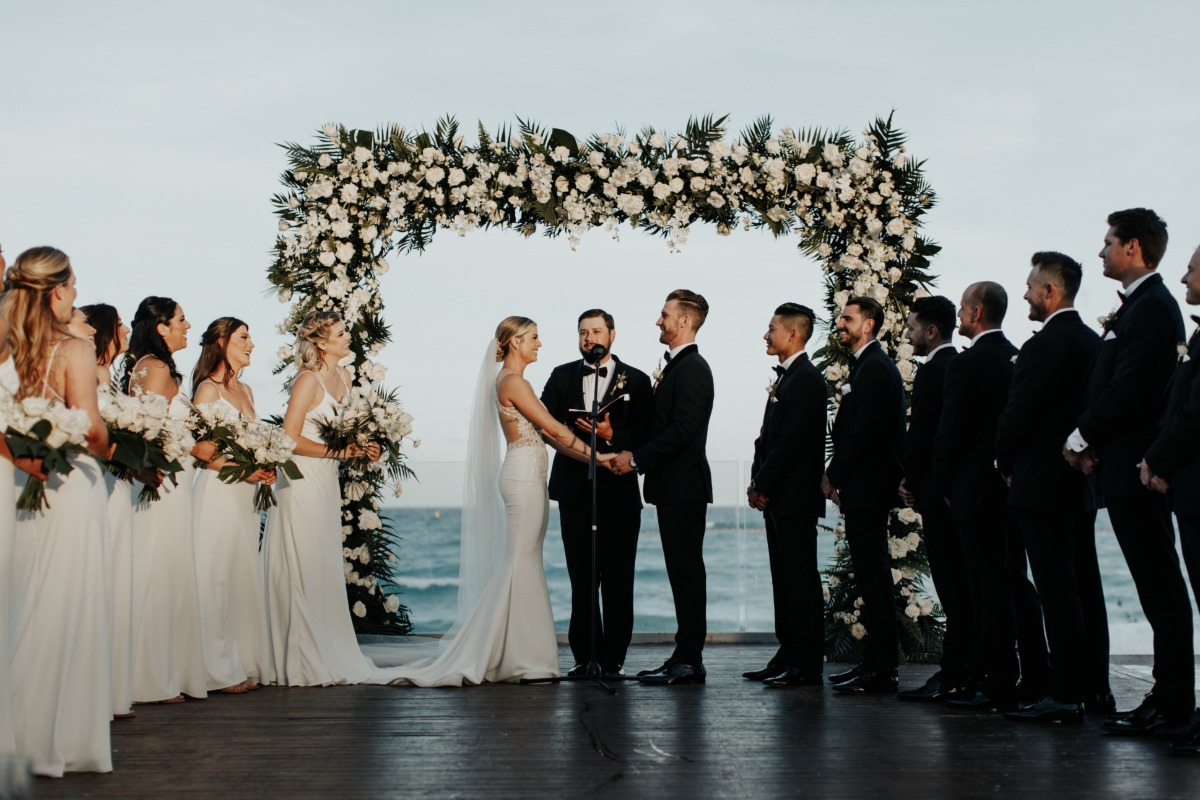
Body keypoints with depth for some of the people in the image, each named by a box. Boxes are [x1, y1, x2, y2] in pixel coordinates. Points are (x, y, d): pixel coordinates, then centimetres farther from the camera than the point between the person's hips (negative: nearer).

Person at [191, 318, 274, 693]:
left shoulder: (245, 390, 18)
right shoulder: (208, 389, -7)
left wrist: (263, 469, 4)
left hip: (245, 493, 8)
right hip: (217, 491, -8)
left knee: (245, 576, 9)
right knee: (218, 578, -5)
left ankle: (244, 663, 15)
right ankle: (219, 671, 0)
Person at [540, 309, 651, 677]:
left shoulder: (636, 380, 5)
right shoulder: (562, 375, 12)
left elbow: (644, 436, -3)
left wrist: (610, 434, -19)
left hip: (618, 490, -2)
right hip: (574, 489, 2)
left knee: (617, 579, 0)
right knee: (581, 578, 6)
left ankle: (613, 658, 7)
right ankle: (585, 656, 13)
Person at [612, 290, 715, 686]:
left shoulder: (692, 367, -13)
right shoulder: (677, 366, 19)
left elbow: (683, 428, -22)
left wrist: (637, 459, -17)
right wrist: (632, 452, 8)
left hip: (684, 486, -10)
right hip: (673, 486, 10)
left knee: (686, 572, -6)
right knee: (682, 573, 11)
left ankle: (689, 661, -3)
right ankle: (685, 656, 16)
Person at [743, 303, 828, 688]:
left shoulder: (807, 380, -13)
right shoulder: (785, 378, 18)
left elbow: (791, 441, -19)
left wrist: (762, 485, -14)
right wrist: (757, 484, 10)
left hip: (795, 497, -10)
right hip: (777, 497, 10)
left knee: (801, 580, -6)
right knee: (785, 580, 12)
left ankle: (808, 666, -1)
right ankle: (788, 657, 19)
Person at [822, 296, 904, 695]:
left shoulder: (874, 368, -13)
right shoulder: (867, 366, 18)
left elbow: (864, 431, -19)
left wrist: (833, 475, -12)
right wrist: (837, 475, 13)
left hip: (867, 488, -11)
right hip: (862, 487, 11)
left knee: (873, 577, -8)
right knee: (872, 576, 13)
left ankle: (881, 670, -4)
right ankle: (876, 661, 19)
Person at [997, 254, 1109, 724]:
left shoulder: (1043, 346, -16)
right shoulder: (1093, 342, 11)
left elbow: (1016, 416, -15)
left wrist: (1006, 465, 1)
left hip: (1042, 485, -9)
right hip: (1082, 482, 9)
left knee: (1057, 590, -7)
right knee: (1085, 585, 12)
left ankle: (1065, 695, -4)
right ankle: (1094, 688, 19)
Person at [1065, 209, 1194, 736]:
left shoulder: (1151, 307, -13)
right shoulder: (1136, 307, 18)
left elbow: (1128, 389, -20)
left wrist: (1081, 437, -10)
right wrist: (1090, 441, 7)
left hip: (1135, 468, -10)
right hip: (1124, 466, 10)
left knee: (1160, 588, -6)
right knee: (1159, 588, 11)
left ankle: (1172, 704, -1)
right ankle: (1169, 697, 16)